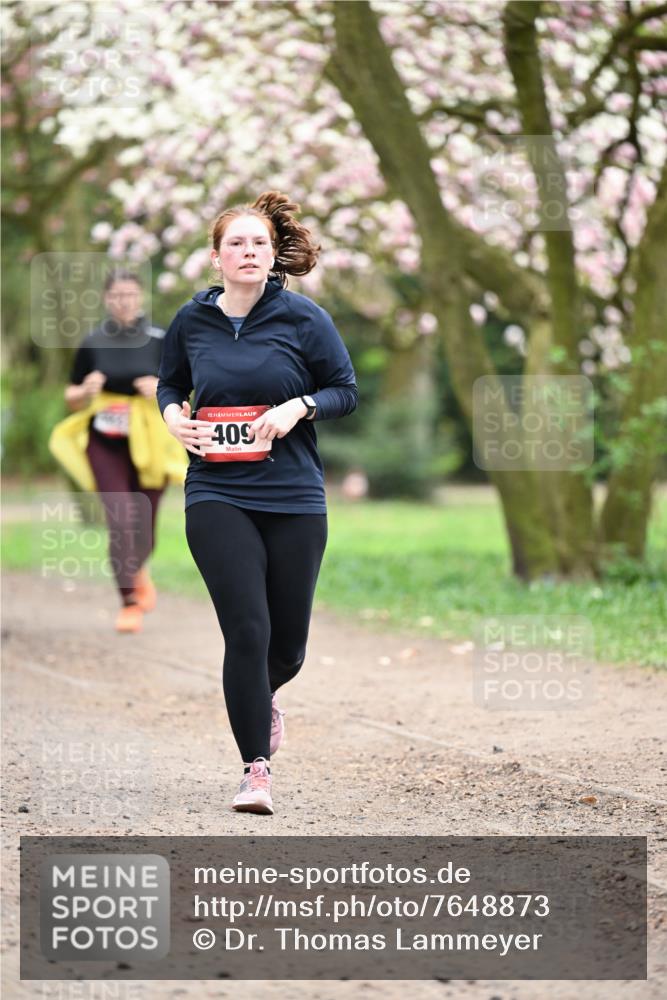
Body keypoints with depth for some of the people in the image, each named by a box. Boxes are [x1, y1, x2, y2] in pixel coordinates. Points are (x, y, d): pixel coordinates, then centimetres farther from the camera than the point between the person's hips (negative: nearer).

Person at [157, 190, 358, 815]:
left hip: (294, 498, 1)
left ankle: (260, 697, 44)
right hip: (217, 496, 0)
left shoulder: (302, 318, -1)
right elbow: (169, 383, 21)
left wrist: (300, 407, -14)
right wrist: (174, 415, 0)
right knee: (247, 631, -13)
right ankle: (257, 770, -4)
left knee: (288, 642, 8)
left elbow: (345, 391, 4)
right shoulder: (192, 320, 4)